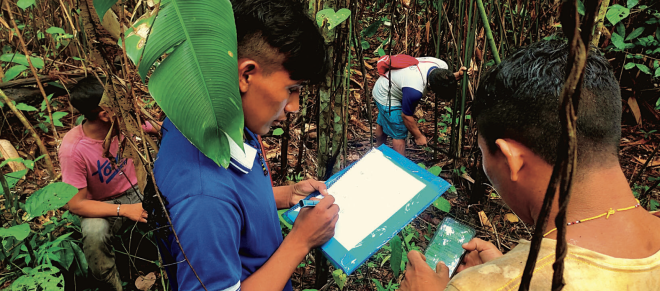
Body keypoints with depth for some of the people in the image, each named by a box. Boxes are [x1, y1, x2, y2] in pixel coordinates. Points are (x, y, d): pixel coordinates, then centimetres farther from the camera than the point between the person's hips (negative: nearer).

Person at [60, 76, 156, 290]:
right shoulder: (73, 150, -26)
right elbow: (76, 204, -21)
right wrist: (124, 210, -28)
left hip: (135, 192, 4)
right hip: (102, 206, -4)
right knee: (94, 234, -36)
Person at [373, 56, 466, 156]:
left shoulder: (441, 66, -22)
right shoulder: (414, 91, -45)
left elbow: (446, 81, 4)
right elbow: (406, 116, -29)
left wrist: (457, 75, -18)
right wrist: (418, 137, -15)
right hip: (386, 96, -9)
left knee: (383, 123, 28)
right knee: (399, 134, -7)